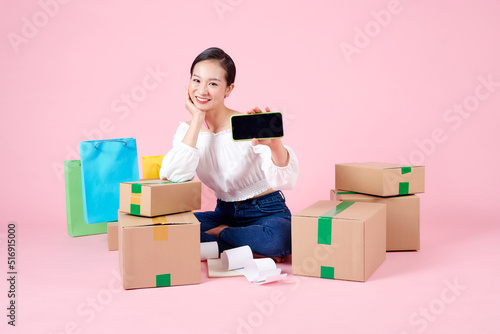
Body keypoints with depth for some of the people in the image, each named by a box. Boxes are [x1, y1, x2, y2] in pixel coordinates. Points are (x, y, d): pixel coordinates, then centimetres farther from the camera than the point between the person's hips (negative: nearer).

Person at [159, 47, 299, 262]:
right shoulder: (187, 130, 0)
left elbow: (284, 180, -28)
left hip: (266, 212, -3)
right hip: (225, 213, 4)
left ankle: (217, 234, -9)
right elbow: (175, 176, -20)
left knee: (279, 237, -38)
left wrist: (275, 144, -51)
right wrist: (198, 119, -16)